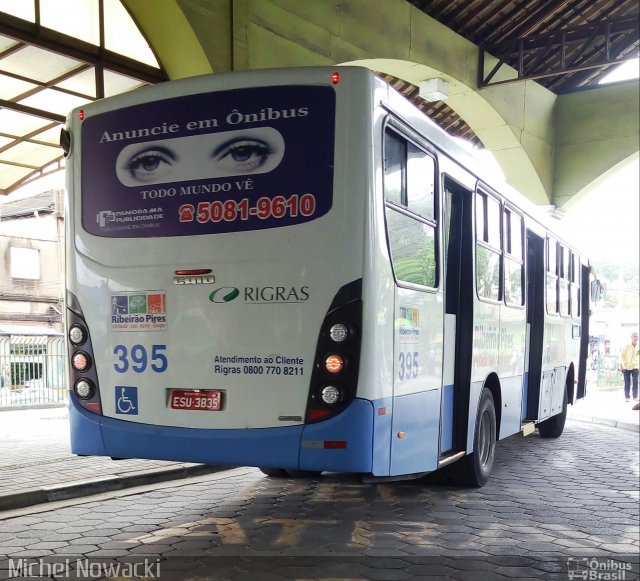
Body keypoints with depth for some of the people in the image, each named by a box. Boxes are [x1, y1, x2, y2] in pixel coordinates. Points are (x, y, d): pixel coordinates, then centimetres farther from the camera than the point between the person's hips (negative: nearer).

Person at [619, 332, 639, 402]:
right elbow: (622, 356, -6)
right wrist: (621, 366, -11)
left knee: (635, 382, -8)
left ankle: (635, 397, 0)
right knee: (627, 383, 2)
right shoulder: (627, 347, -7)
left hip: (635, 367, 2)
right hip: (626, 367, -2)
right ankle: (627, 397, 12)